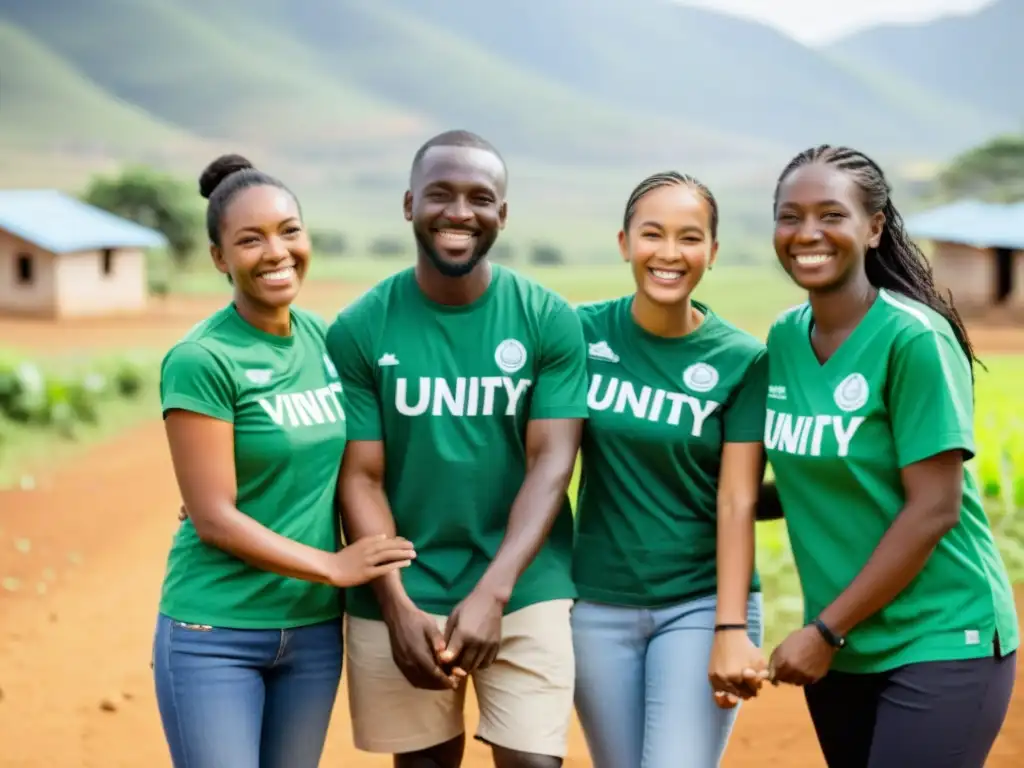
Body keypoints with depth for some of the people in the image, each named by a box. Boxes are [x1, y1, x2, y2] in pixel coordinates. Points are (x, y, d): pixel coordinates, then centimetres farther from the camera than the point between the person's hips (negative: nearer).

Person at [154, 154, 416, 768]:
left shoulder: (326, 337, 3)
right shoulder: (201, 360, -14)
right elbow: (213, 518, -15)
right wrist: (333, 567, -11)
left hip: (315, 629, 6)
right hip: (214, 633, -5)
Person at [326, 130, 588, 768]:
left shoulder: (551, 321, -3)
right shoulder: (359, 329, -3)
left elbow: (552, 464, -9)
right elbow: (360, 479, -3)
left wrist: (492, 593, -20)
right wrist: (398, 606, -15)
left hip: (524, 588, 0)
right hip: (401, 593, 1)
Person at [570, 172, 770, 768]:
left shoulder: (743, 360, -7)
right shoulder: (583, 332, -2)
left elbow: (737, 503, -10)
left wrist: (731, 630, -16)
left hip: (701, 603, -2)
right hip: (598, 604, 2)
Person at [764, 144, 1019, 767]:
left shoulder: (913, 338, -15)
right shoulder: (783, 338, 3)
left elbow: (932, 511, -17)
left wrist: (825, 630, -15)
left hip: (940, 644, -6)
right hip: (841, 647, 6)